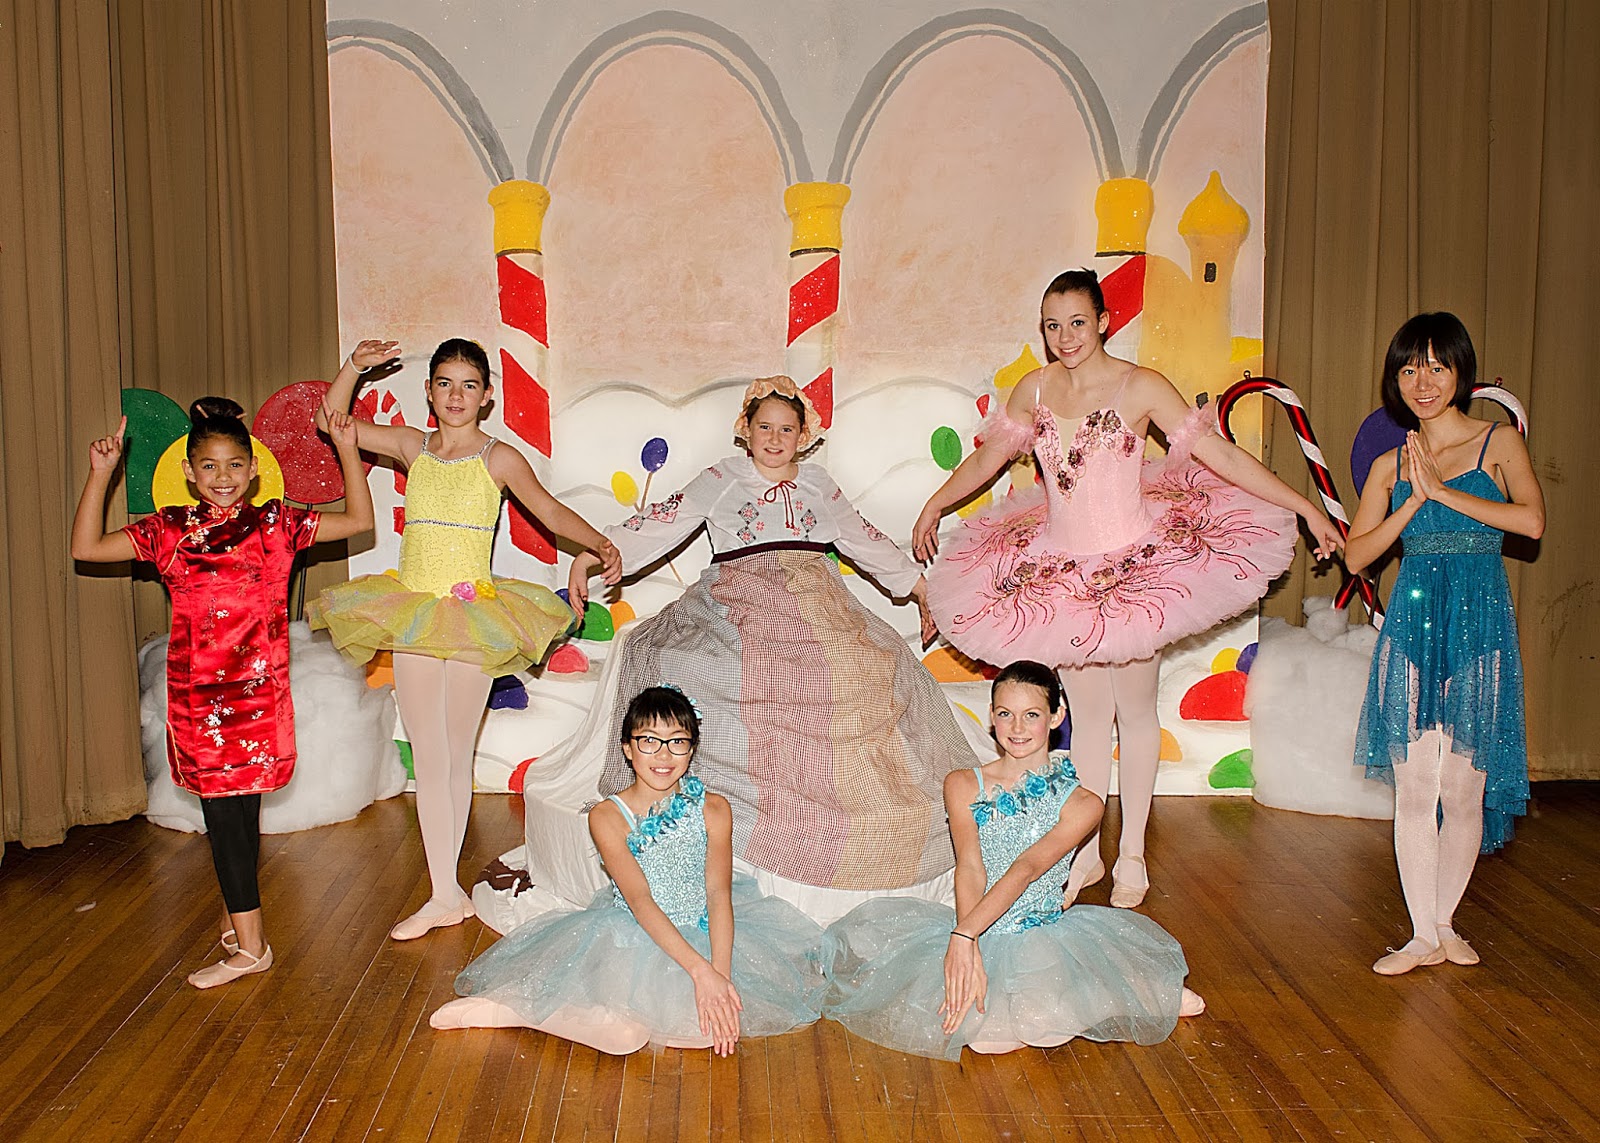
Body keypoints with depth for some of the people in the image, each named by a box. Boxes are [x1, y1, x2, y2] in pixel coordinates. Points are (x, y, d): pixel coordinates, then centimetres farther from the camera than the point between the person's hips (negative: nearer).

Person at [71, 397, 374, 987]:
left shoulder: (275, 524, 2)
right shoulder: (170, 530, 7)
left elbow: (359, 520, 5)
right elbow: (86, 548, 10)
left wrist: (347, 451, -1)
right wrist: (100, 476, 3)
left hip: (258, 685, -2)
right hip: (196, 689, 2)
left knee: (239, 802, 1)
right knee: (222, 803, 6)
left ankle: (245, 937, 12)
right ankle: (245, 929, 18)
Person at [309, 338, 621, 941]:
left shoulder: (499, 458, -2)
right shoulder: (412, 446, 7)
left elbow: (552, 511, -5)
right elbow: (333, 420, 12)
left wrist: (599, 542, -22)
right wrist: (356, 365, -2)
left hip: (470, 614, -3)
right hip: (412, 615, 3)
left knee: (456, 758, 6)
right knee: (428, 759, 4)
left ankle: (446, 888, 18)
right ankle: (446, 895, 11)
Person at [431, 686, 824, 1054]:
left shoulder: (713, 809, -4)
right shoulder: (607, 816, -10)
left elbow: (719, 893, -11)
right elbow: (639, 899, -19)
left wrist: (721, 973, -27)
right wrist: (700, 970, -29)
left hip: (703, 933, 4)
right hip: (631, 939, -4)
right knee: (622, 1035, -27)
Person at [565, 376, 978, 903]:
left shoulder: (817, 483, 20)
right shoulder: (721, 480, 11)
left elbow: (864, 539, 30)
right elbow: (659, 523, 3)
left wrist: (921, 589, 34)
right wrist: (589, 554, -9)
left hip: (819, 607, 3)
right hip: (742, 608, -3)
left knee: (877, 670, -19)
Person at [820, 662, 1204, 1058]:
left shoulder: (1081, 804, -3)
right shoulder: (963, 785, 3)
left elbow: (1025, 870, -16)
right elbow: (970, 867, -11)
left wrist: (964, 934, -28)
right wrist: (969, 950, -26)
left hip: (1044, 939, -2)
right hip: (974, 936, 2)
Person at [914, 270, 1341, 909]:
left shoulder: (1140, 387, -9)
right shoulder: (1034, 390, 2)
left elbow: (1223, 456, -9)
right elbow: (986, 458, 17)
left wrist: (1306, 508, -11)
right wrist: (933, 508, 26)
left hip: (1135, 568, -3)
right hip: (1062, 571, 3)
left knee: (1134, 710, 8)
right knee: (1086, 714, 9)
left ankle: (1131, 855, 22)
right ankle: (1087, 852, 21)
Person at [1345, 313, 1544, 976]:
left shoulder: (1498, 442, 4)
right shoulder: (1391, 465, 11)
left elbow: (1532, 521, -13)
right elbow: (1356, 555, 5)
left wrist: (1444, 492, -11)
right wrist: (1414, 501, -5)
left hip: (1478, 623, -2)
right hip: (1411, 622, 2)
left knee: (1463, 789, 2)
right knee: (1413, 788, 0)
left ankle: (1443, 923, 20)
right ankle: (1424, 936, 11)